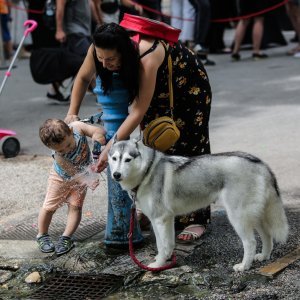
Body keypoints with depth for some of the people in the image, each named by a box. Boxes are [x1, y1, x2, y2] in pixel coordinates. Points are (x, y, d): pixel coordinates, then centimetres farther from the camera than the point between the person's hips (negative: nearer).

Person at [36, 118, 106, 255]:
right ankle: (42, 236, 30)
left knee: (75, 206, -4)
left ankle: (66, 238, 9)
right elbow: (73, 172, -38)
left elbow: (100, 130, -31)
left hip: (82, 175, 2)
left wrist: (98, 134, -54)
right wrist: (89, 180, -53)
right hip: (61, 178, -2)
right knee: (49, 207, 7)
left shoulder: (77, 127, -36)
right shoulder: (59, 157, -41)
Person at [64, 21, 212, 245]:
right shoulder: (99, 50, -26)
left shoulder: (147, 58, -43)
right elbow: (83, 77, -4)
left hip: (188, 85, -6)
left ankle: (196, 219, -2)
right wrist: (72, 113, -14)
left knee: (186, 147, -7)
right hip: (158, 91, 6)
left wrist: (110, 148, -40)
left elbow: (138, 111, -40)